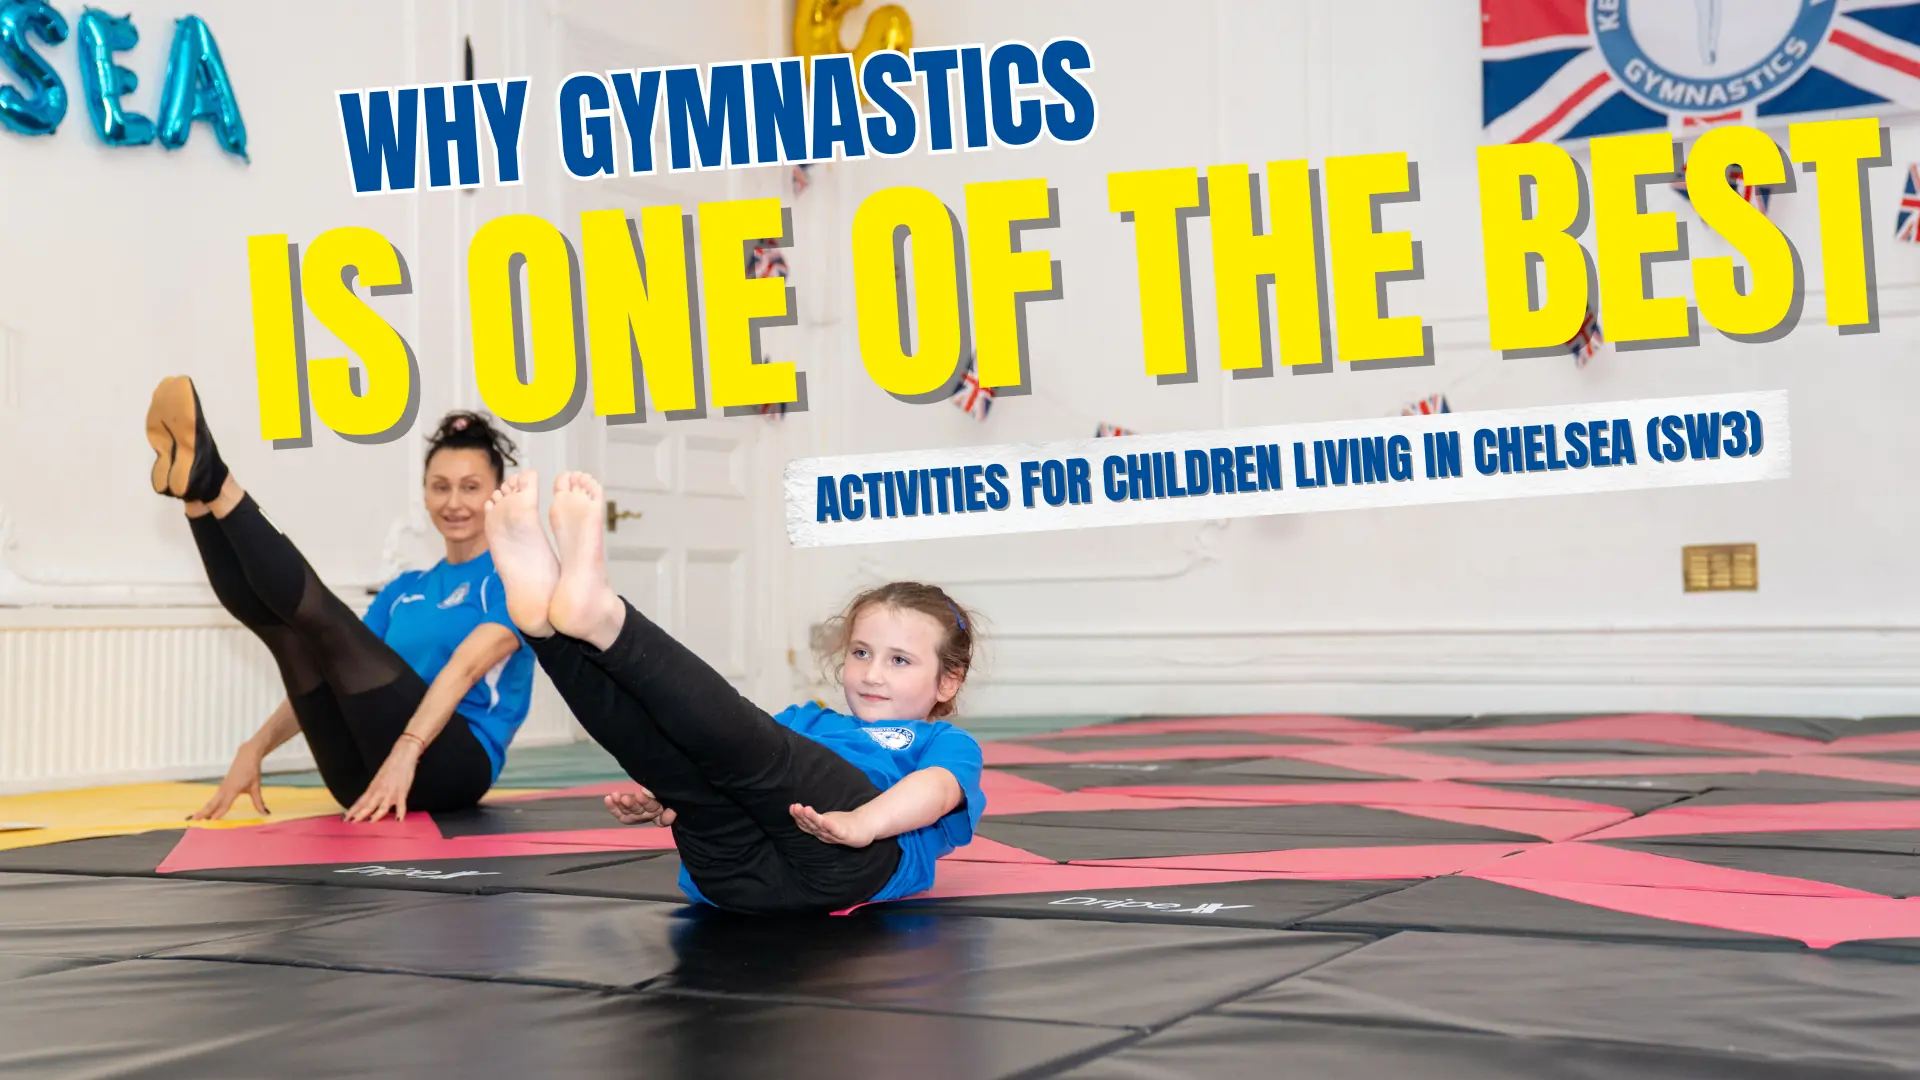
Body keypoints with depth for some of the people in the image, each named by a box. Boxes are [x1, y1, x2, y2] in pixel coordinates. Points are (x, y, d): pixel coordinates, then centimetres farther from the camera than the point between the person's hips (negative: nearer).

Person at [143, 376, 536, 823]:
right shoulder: (404, 590, 23)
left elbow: (465, 667, -15)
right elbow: (326, 675, 17)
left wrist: (406, 752, -30)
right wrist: (257, 747, 1)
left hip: (449, 765, -6)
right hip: (366, 773, 6)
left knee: (324, 618, -20)